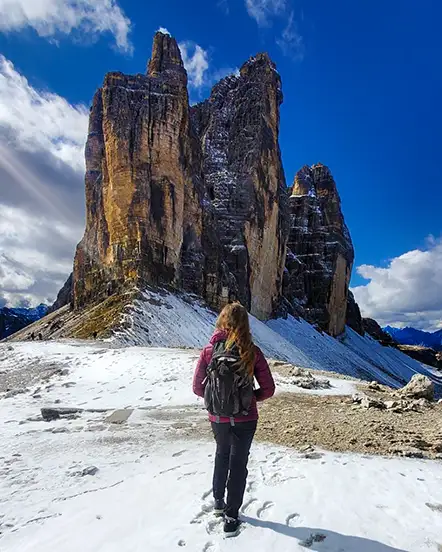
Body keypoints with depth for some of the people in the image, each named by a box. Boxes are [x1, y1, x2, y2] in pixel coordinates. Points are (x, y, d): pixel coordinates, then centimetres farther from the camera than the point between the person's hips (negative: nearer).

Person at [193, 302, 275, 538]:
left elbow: (197, 387, -5)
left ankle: (218, 501, 46)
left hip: (217, 419, 3)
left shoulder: (209, 350, -11)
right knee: (238, 464, 17)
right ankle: (231, 517, 27)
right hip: (244, 420, -2)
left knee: (222, 455, 29)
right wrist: (250, 398, 6)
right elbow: (268, 389, -10)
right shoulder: (252, 352, -14)